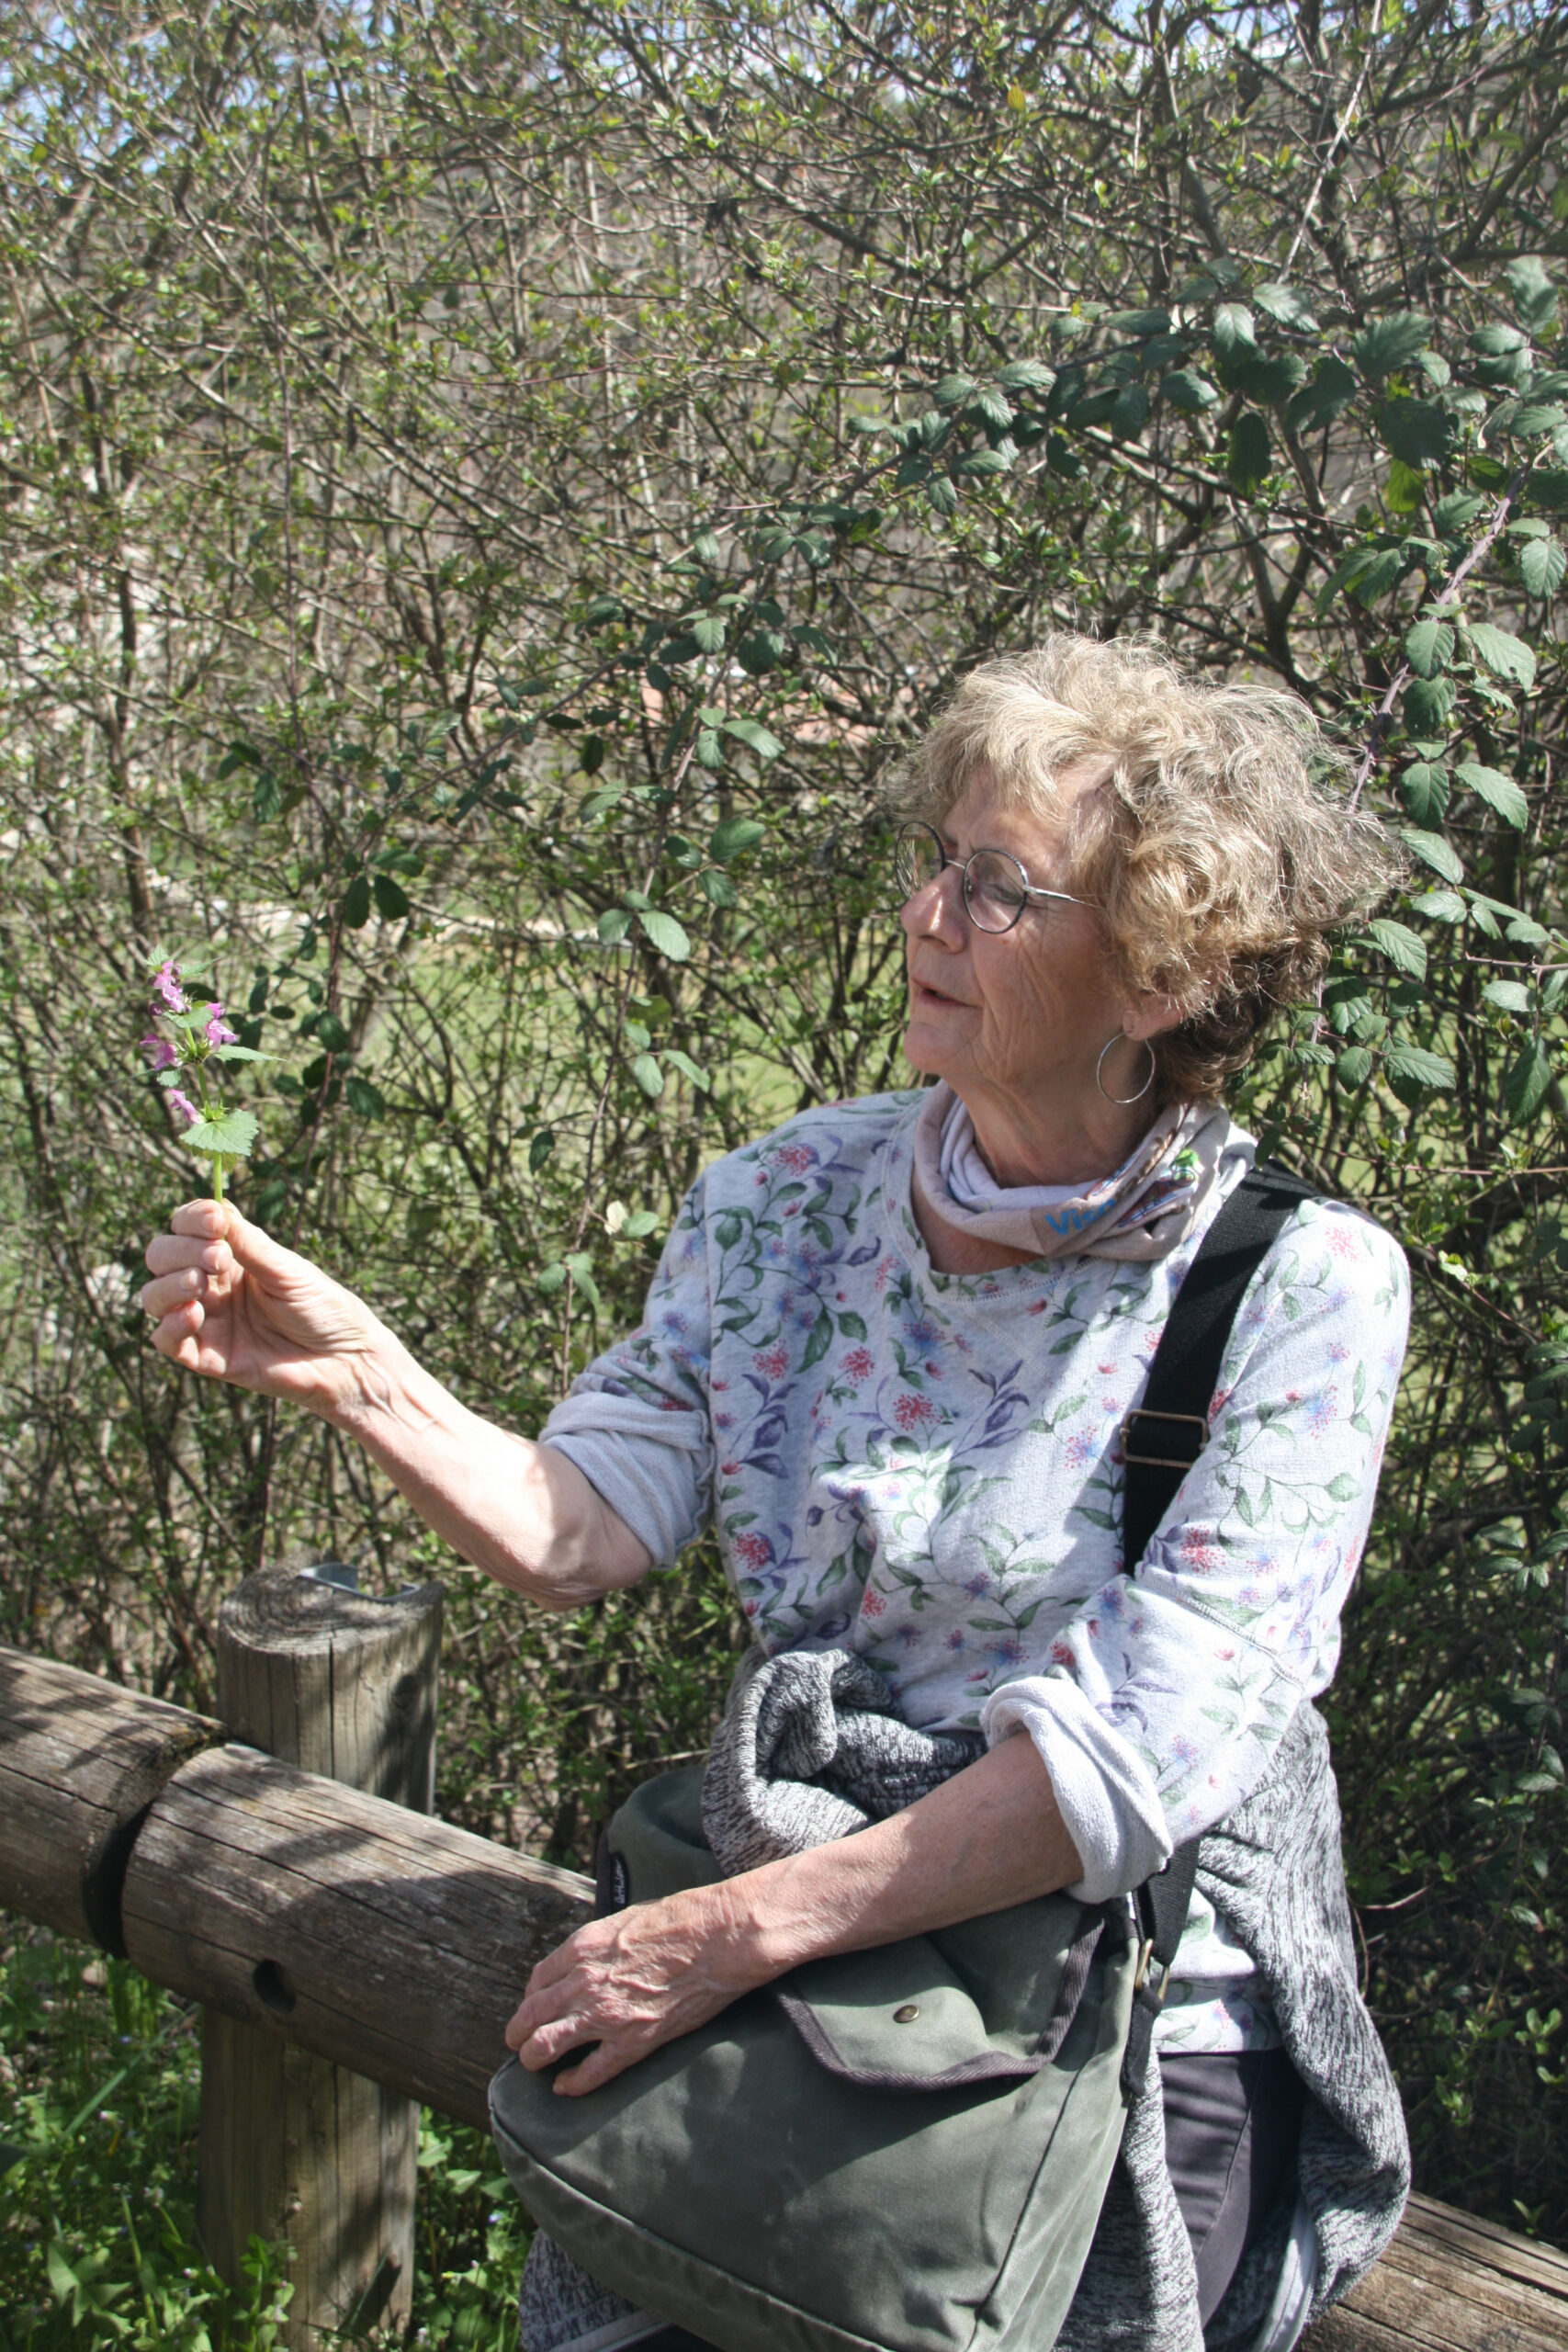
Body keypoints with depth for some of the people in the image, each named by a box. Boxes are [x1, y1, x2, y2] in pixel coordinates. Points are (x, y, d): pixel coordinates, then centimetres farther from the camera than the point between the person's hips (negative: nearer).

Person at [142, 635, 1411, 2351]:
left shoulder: (1301, 1285, -12)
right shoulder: (794, 1199, 1)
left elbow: (1151, 1750, -19)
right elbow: (580, 1529, -6)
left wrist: (739, 1930, -20)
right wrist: (358, 1379, -23)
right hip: (811, 1979, 3)